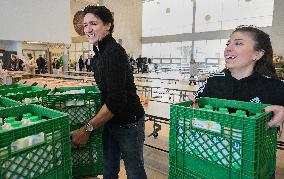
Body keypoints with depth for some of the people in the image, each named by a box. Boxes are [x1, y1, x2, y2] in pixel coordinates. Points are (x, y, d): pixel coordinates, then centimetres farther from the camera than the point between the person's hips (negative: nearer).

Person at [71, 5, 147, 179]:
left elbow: (116, 101, -26)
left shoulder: (114, 51, -20)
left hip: (128, 122, -8)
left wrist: (87, 129, -22)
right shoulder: (100, 51, 8)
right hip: (110, 121, 9)